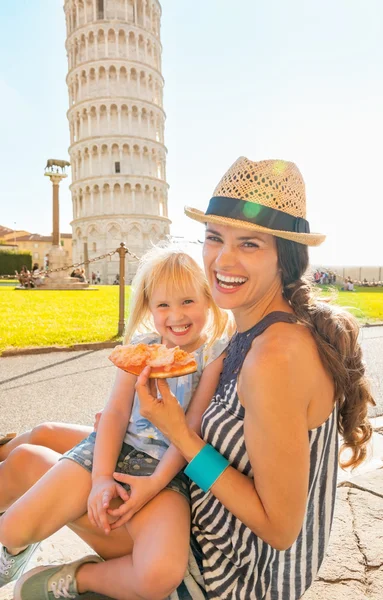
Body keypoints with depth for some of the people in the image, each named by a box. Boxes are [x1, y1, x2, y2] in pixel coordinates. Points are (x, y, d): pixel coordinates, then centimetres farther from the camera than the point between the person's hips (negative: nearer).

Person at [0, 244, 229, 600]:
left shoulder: (216, 354, -6)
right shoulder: (140, 347, 3)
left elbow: (194, 427, -9)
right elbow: (116, 412, 0)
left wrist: (155, 483, -16)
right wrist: (101, 478, -11)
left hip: (167, 464, -2)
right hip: (113, 448, 3)